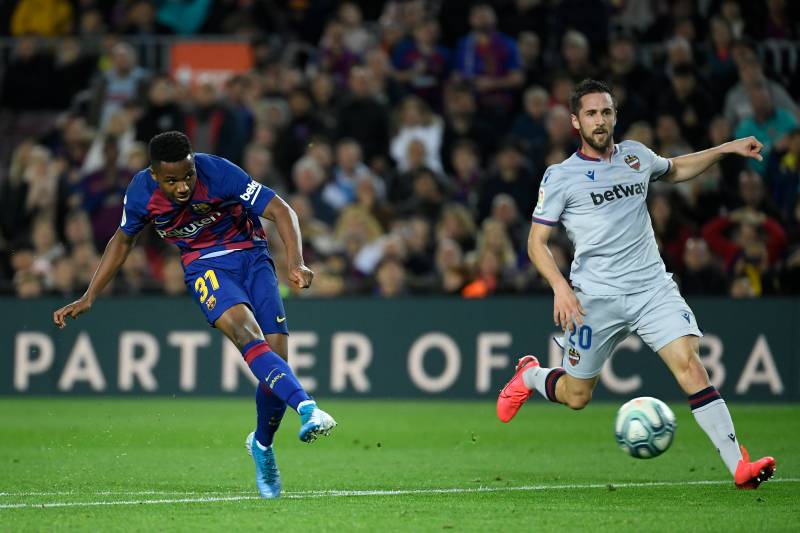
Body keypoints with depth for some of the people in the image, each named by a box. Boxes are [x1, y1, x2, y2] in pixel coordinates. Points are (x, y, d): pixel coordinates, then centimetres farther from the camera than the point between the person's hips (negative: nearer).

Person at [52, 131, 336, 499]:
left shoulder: (218, 172, -23)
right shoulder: (141, 192, -11)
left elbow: (281, 211, -19)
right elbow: (123, 240, 10)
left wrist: (296, 263, -34)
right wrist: (88, 298, 10)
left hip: (251, 254, 0)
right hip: (204, 265, 1)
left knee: (276, 354, -11)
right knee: (246, 332, -31)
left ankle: (262, 444, 17)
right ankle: (307, 409, -47)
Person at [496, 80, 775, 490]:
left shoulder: (635, 155, 11)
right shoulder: (560, 177, -2)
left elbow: (675, 170, 33)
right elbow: (537, 241, -1)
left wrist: (727, 149, 22)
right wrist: (560, 287, -17)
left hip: (653, 287, 2)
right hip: (595, 298, -2)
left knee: (689, 364, -18)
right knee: (576, 397, 7)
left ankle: (739, 465, -23)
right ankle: (529, 376, 43)